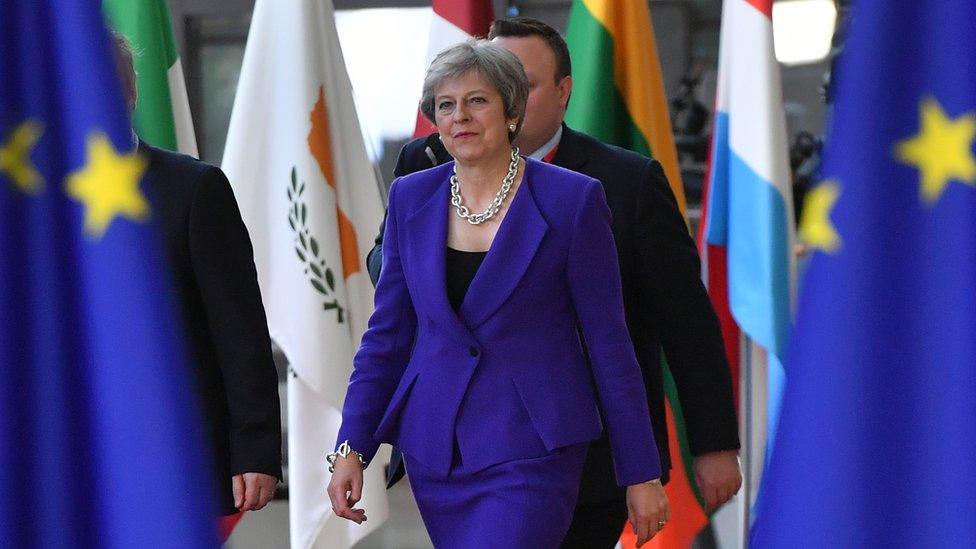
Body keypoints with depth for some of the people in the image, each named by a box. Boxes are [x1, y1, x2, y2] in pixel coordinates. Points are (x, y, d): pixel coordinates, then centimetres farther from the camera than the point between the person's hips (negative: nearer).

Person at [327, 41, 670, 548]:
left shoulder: (572, 200, -6)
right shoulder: (411, 199, 6)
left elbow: (607, 340, -3)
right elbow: (387, 335, 10)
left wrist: (640, 474, -2)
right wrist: (351, 446, 1)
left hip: (530, 453, -5)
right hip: (435, 448, 5)